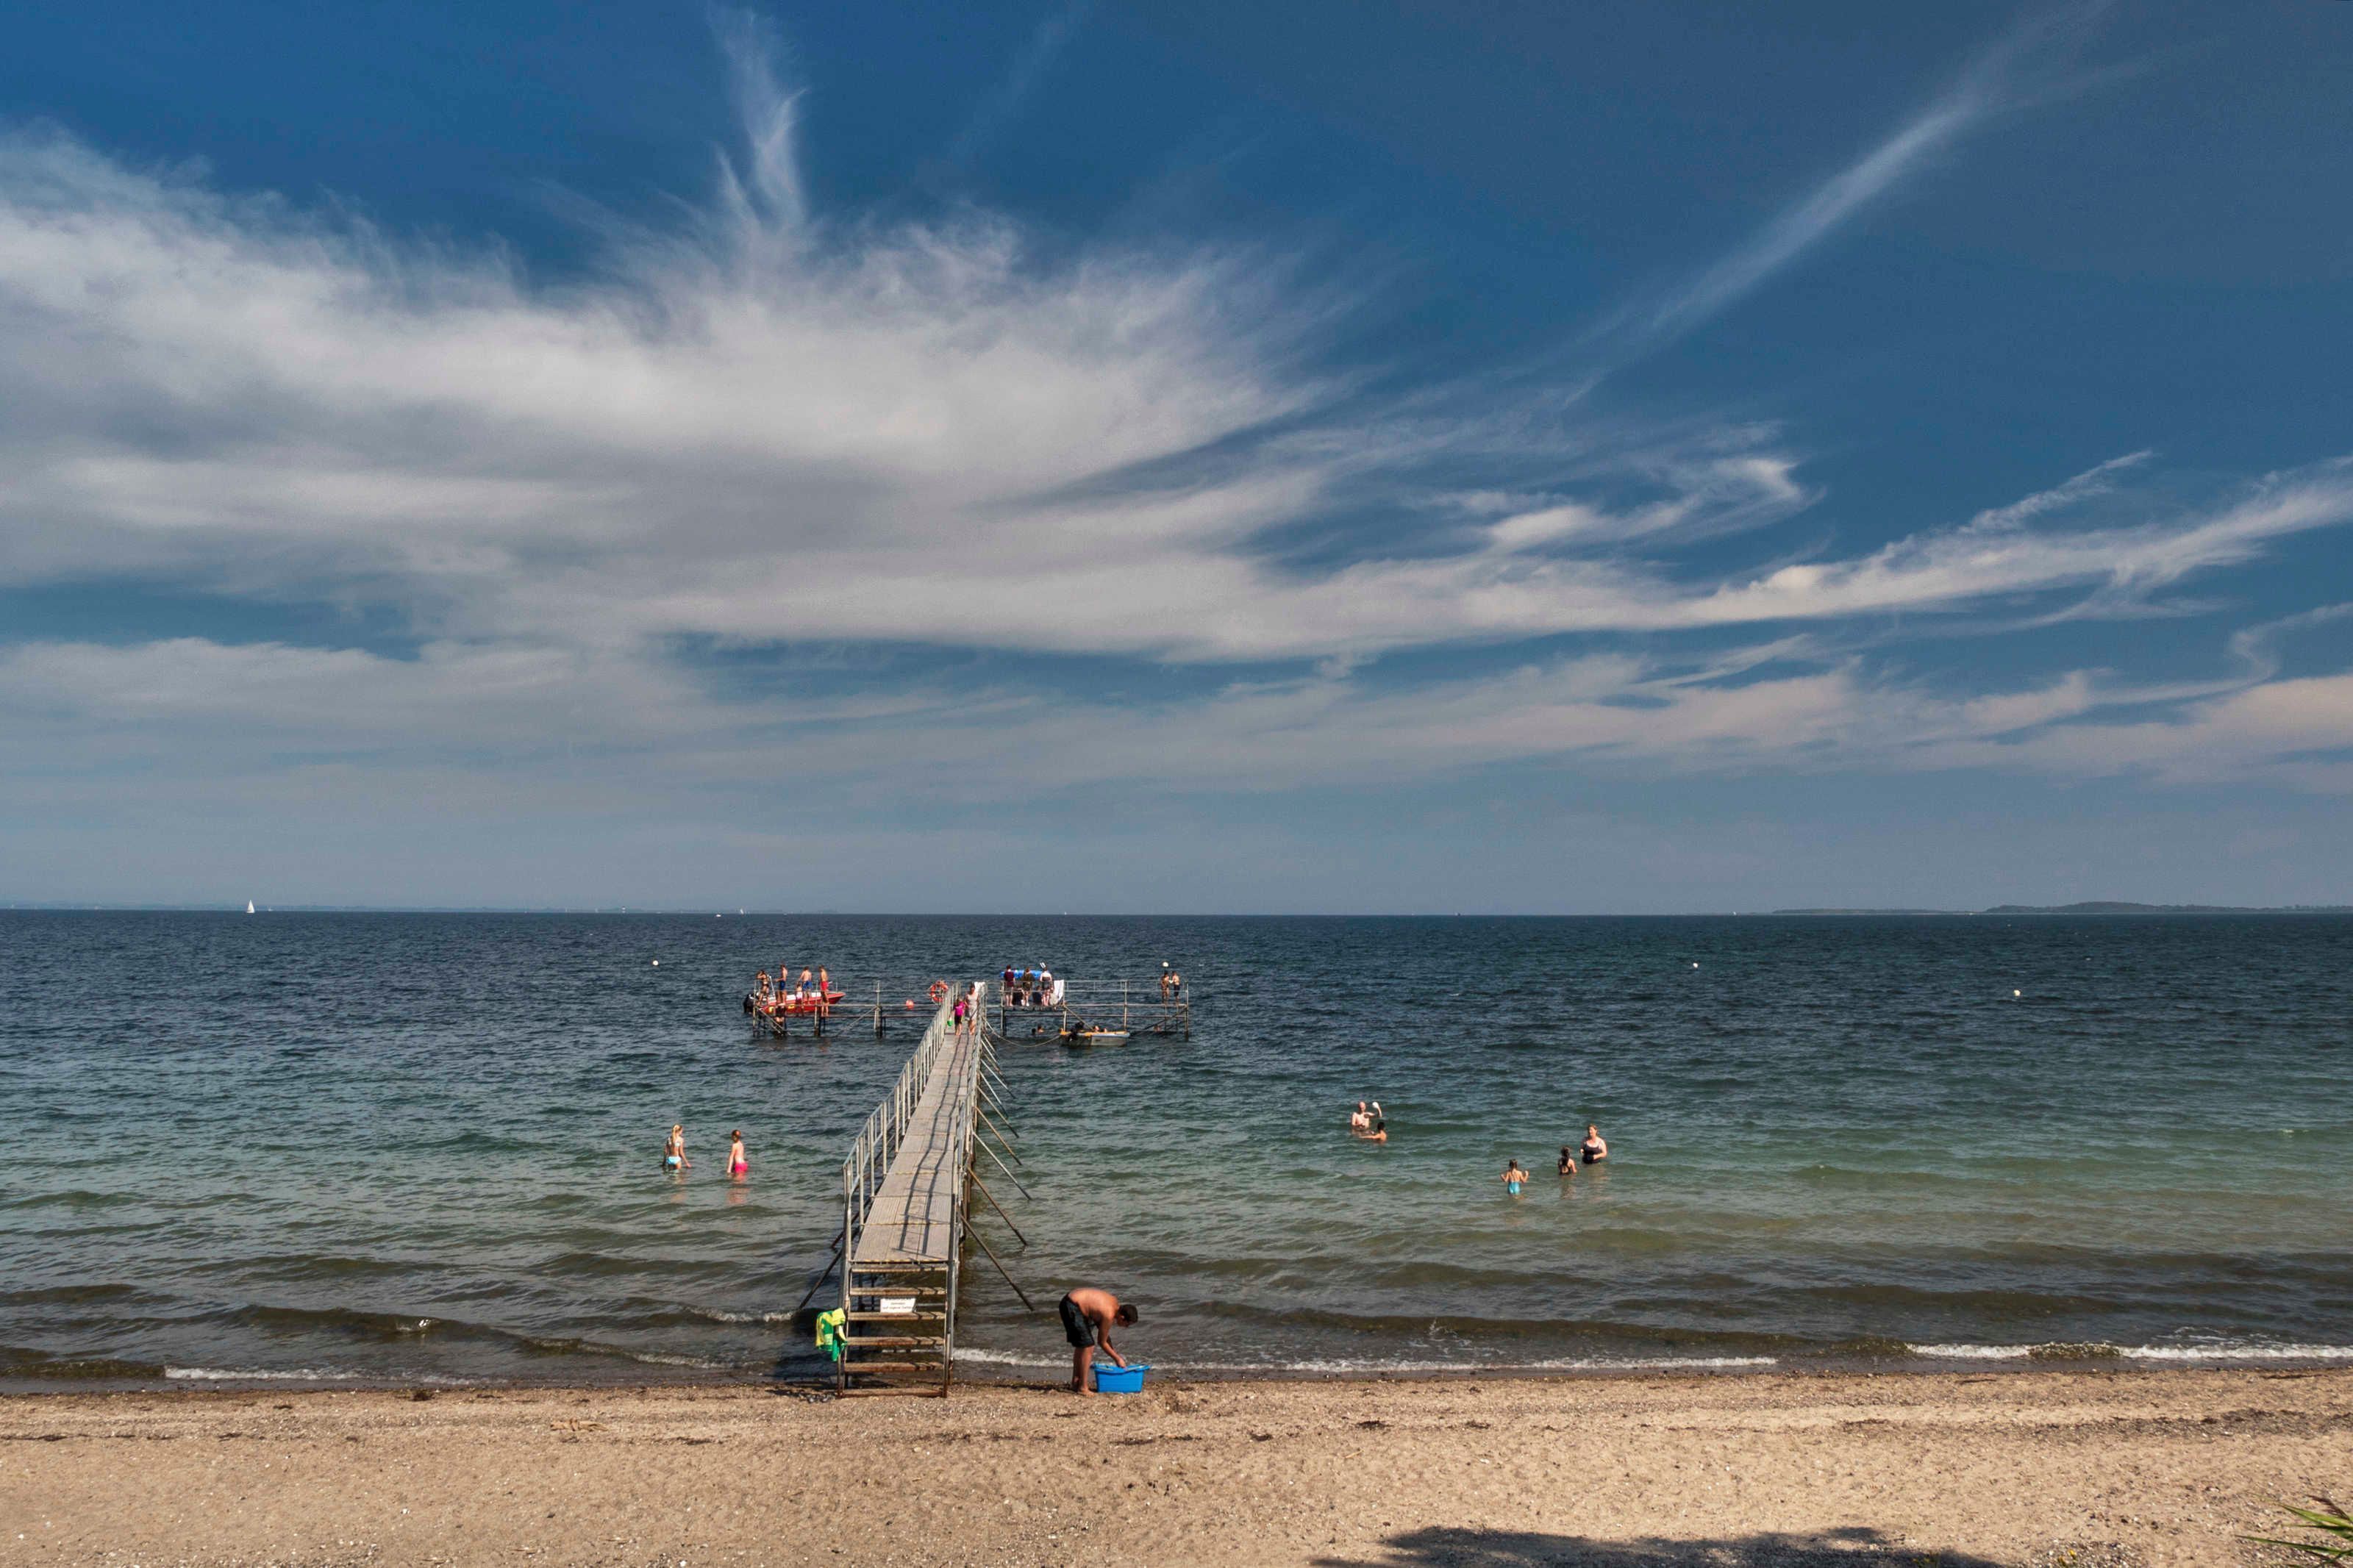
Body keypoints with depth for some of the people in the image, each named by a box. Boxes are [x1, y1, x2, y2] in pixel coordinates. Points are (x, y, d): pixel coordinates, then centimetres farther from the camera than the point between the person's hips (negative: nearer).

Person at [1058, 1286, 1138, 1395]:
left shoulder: (1115, 1302, 6)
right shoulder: (1109, 1315, -19)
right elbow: (1102, 1342, -7)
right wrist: (1118, 1359, 4)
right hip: (1072, 1308, -11)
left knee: (1081, 1345, 19)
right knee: (1088, 1346, -8)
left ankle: (1075, 1383, 27)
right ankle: (1082, 1388, -4)